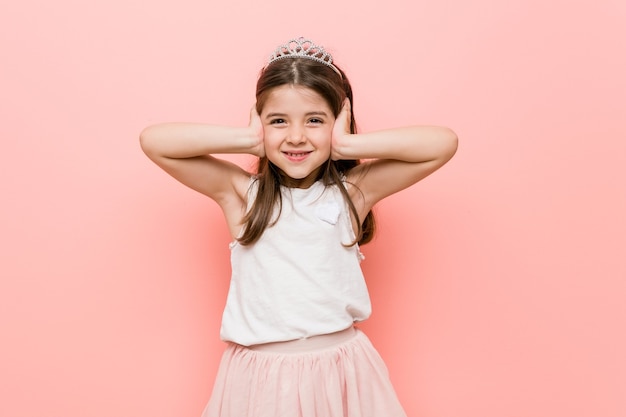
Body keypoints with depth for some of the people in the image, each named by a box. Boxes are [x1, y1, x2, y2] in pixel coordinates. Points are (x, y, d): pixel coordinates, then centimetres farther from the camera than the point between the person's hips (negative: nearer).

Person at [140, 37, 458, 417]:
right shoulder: (241, 192, -5)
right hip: (260, 375, 0)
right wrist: (249, 141, -13)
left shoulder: (352, 191, -5)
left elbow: (443, 143, -11)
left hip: (341, 371, 1)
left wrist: (346, 145, -13)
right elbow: (153, 140, -12)